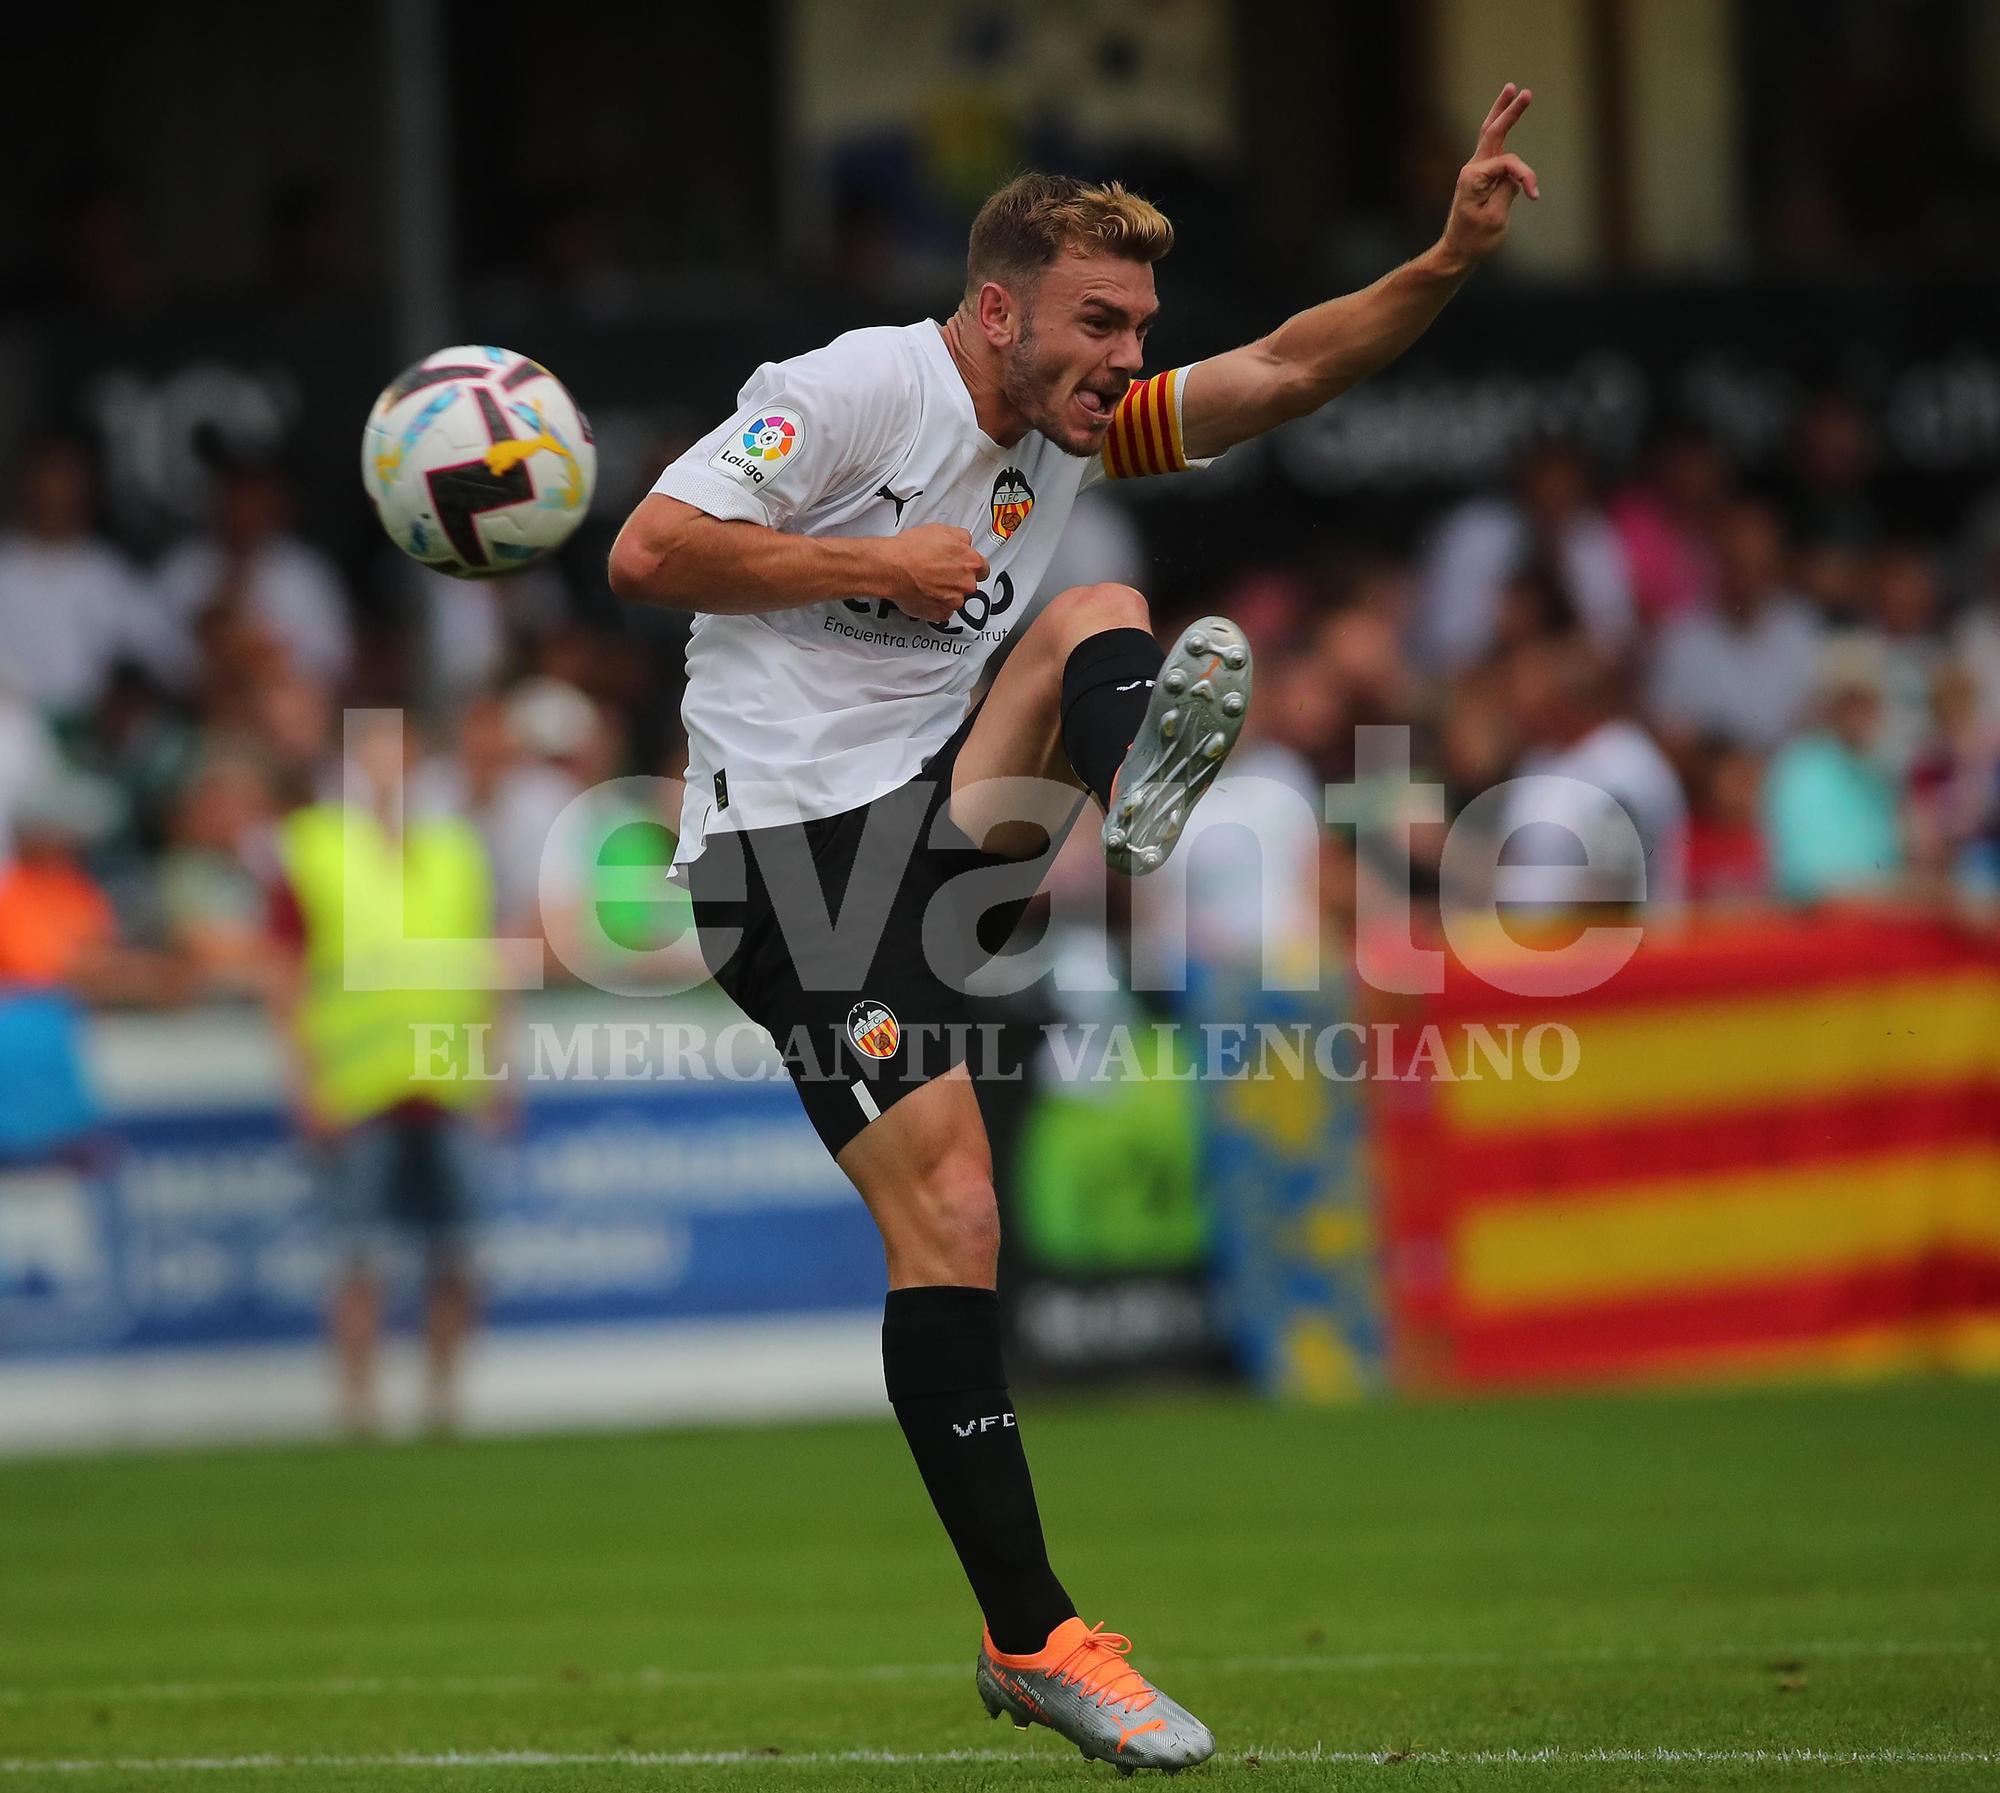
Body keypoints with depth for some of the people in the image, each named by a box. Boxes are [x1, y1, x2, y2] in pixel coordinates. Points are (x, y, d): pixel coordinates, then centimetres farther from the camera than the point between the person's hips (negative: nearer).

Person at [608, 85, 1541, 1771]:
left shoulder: (1072, 433, 15)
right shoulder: (861, 388, -7)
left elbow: (1286, 370, 7)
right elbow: (646, 553, -13)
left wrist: (1448, 260, -7)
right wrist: (882, 566, -13)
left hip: (943, 813, 7)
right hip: (790, 845, -7)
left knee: (1103, 614, -15)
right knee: (951, 1208, -15)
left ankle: (1135, 780, -52)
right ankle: (1033, 1640, -11)